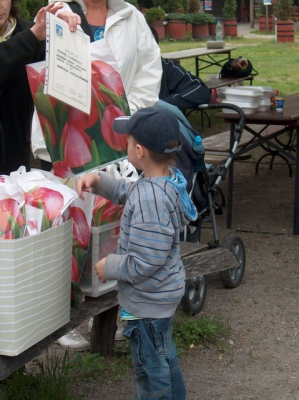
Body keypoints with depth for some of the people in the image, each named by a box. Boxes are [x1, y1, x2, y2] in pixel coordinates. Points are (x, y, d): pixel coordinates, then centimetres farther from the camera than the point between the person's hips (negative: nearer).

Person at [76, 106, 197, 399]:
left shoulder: (150, 200, -34)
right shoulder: (170, 177, -5)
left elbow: (144, 263, -32)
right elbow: (129, 193, 16)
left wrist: (108, 267, -16)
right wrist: (99, 182, 1)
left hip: (148, 302, -10)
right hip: (165, 291, 10)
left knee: (150, 366, 10)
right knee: (164, 356, 28)